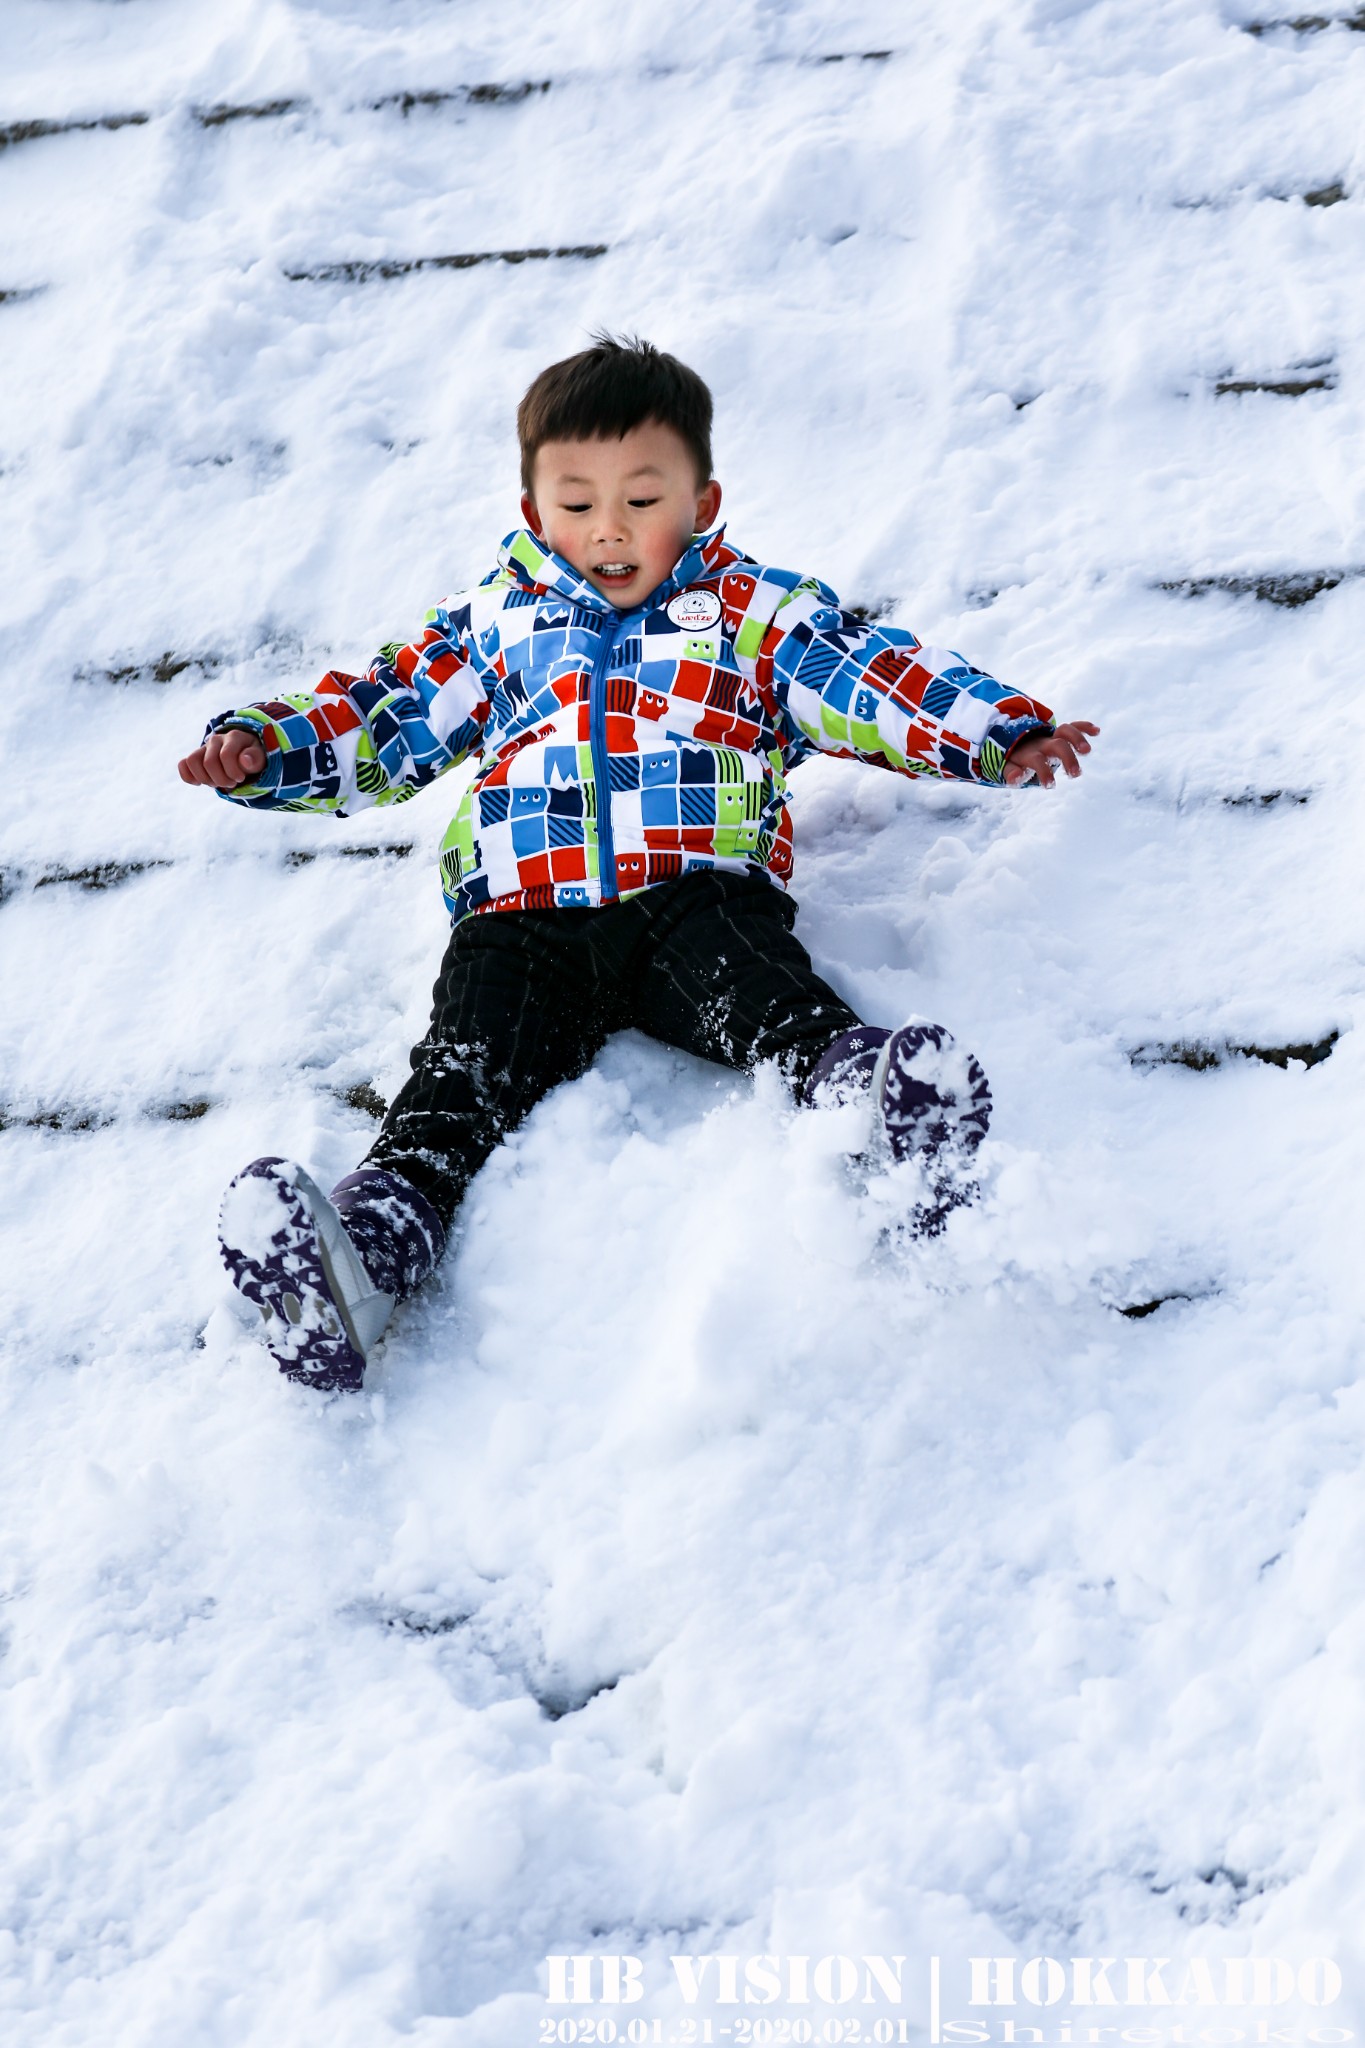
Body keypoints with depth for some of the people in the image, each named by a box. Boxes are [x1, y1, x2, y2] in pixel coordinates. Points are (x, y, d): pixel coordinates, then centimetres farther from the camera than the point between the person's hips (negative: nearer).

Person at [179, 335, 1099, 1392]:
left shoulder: (753, 610, 23)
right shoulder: (494, 621, 29)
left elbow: (874, 676, 14)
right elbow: (385, 713, 33)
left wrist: (1002, 733, 0)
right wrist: (265, 746, 19)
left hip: (697, 897, -1)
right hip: (523, 917, 1)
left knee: (761, 988, -34)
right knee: (471, 1054, -24)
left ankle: (857, 1085, -60)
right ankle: (383, 1226, -45)